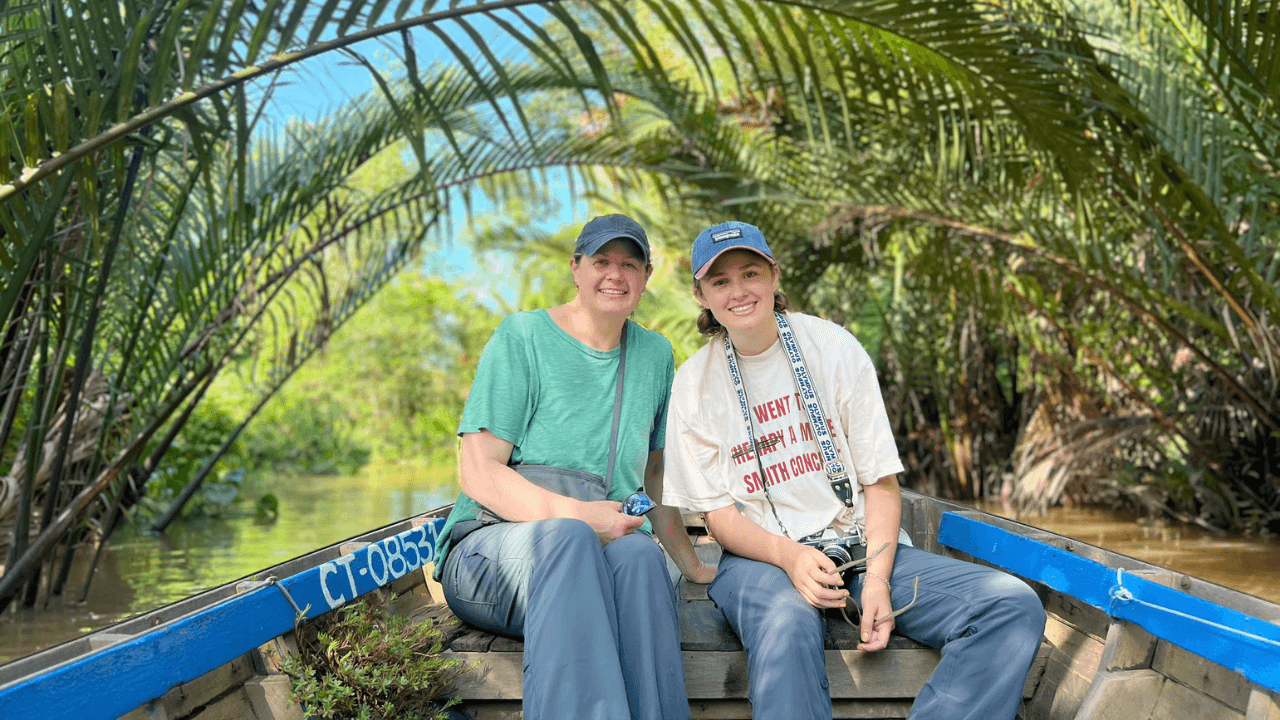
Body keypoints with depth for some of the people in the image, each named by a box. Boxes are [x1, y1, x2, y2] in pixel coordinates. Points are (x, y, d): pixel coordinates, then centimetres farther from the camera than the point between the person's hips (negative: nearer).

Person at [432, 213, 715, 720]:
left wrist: (692, 566, 21)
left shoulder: (655, 355, 15)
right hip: (491, 547, -3)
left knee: (640, 555, -34)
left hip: (603, 548, 3)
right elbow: (478, 473, -8)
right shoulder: (521, 337, 0)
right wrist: (575, 515, -21)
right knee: (566, 538, -39)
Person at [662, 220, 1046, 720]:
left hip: (864, 547, 2)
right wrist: (789, 556, -21)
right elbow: (718, 513, 0)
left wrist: (877, 577, -16)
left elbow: (881, 480, 1)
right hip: (760, 557, -2)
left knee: (1016, 606, -21)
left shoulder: (833, 347, 2)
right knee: (786, 627, -40)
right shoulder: (693, 384, 2)